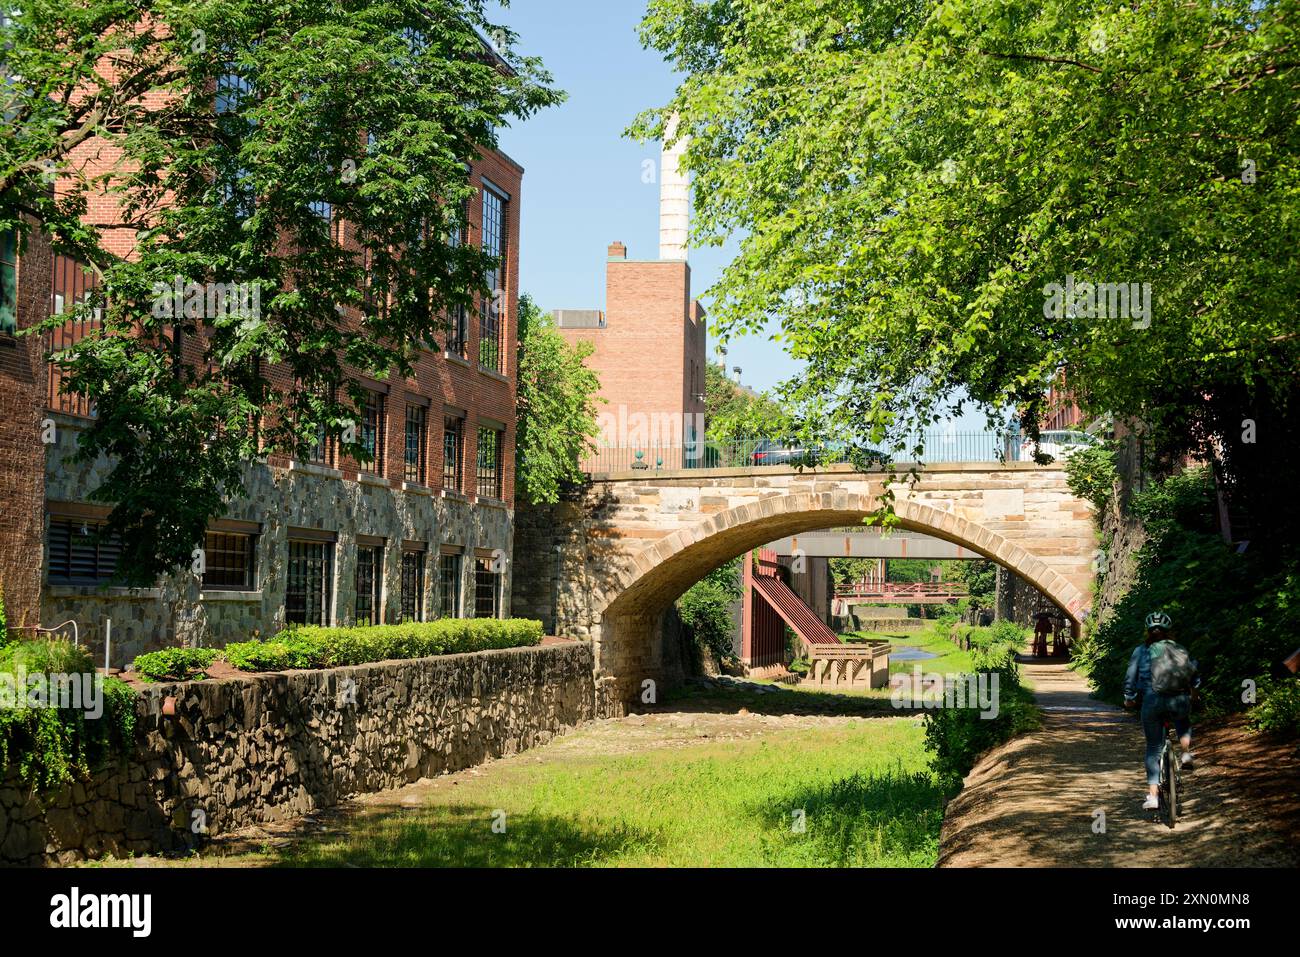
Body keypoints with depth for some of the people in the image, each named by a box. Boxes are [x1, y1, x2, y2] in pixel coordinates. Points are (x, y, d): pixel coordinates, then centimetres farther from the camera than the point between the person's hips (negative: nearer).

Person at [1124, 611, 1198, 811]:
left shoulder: (1141, 651, 9)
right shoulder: (1180, 649, 13)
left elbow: (1130, 678, 6)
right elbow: (1195, 674, 13)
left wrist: (1129, 699, 22)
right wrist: (1189, 690, 33)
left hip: (1152, 701, -1)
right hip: (1181, 700, 1)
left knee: (1153, 748, 11)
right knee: (1183, 721, 38)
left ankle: (1152, 795, 3)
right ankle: (1186, 754, 15)